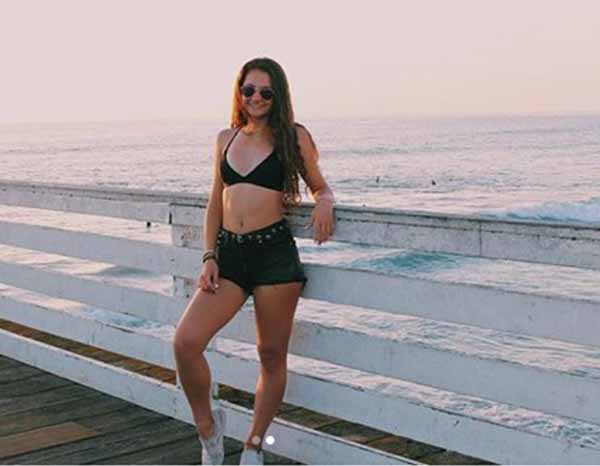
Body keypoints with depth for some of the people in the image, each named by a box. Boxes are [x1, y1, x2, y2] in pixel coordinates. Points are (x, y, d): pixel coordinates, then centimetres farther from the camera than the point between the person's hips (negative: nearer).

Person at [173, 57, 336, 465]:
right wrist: (209, 256, 9)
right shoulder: (226, 138, 14)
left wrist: (325, 204, -12)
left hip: (275, 252, -3)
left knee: (272, 355, 5)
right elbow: (216, 202, 17)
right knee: (186, 341, -12)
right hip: (229, 253, 3)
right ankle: (207, 426, 12)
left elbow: (322, 188, 12)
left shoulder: (294, 136, 3)